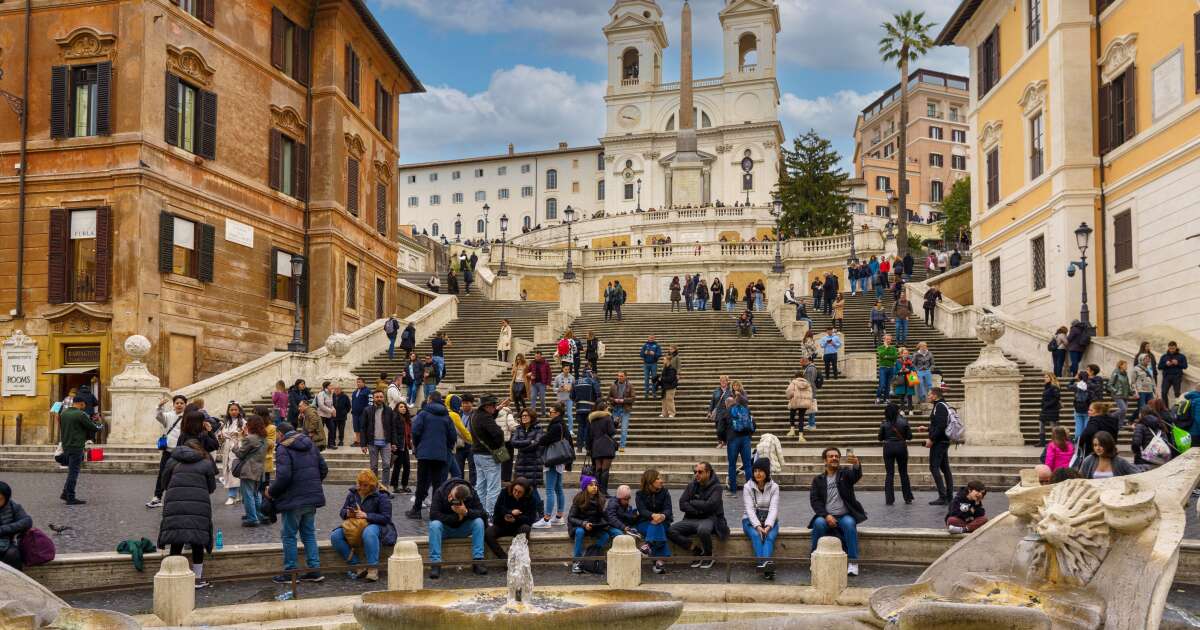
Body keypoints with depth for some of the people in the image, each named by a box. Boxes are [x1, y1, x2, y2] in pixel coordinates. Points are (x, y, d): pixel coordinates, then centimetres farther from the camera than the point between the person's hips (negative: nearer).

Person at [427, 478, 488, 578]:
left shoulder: (472, 495, -18)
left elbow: (482, 513, -22)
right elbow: (433, 514, -29)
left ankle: (477, 561, -23)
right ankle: (435, 564, -33)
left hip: (462, 530, 2)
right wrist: (457, 517, -28)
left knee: (479, 522, -25)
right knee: (435, 524, -34)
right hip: (444, 529, -1)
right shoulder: (440, 492, -23)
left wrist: (466, 512, -40)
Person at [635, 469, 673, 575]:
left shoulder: (664, 492, 7)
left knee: (656, 526, -34)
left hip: (662, 521, 2)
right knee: (656, 528, -34)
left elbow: (668, 509, -6)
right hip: (644, 523, -2)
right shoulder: (640, 494, 2)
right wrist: (653, 515, -37)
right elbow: (642, 510, -14)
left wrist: (663, 516, -32)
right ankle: (659, 559, -46)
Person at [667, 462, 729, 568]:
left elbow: (709, 505, -19)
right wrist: (698, 510, -12)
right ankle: (697, 550, -4)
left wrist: (692, 502, -5)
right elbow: (682, 505, 2)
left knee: (703, 530, -40)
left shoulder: (716, 487, -5)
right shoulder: (691, 485, 9)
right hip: (692, 519, 5)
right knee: (670, 530, -19)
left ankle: (708, 556, -10)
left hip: (709, 518, -5)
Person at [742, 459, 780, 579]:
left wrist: (768, 525, -26)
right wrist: (757, 526, -26)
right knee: (756, 535, -32)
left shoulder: (774, 487, 1)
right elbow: (749, 509, -11)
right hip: (751, 520, -1)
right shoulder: (748, 487, -1)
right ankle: (765, 566, -52)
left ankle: (765, 565, -53)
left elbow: (773, 508, -9)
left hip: (769, 520, 1)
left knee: (770, 536, -31)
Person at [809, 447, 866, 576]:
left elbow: (857, 475, -16)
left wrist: (856, 464, -42)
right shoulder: (818, 479, 11)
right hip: (826, 516, 1)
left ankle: (853, 562, -26)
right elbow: (814, 500, 2)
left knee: (849, 523, -33)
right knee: (818, 523, -31)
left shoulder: (845, 473, 8)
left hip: (845, 516, -1)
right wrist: (826, 515, -15)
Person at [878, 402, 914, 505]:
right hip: (901, 447, 0)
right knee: (903, 473, 12)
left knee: (889, 473, 5)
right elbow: (909, 436, -3)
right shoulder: (903, 421, -6)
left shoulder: (884, 423, -6)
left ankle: (889, 499, 2)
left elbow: (880, 438, -1)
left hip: (888, 448, 0)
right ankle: (908, 498, 17)